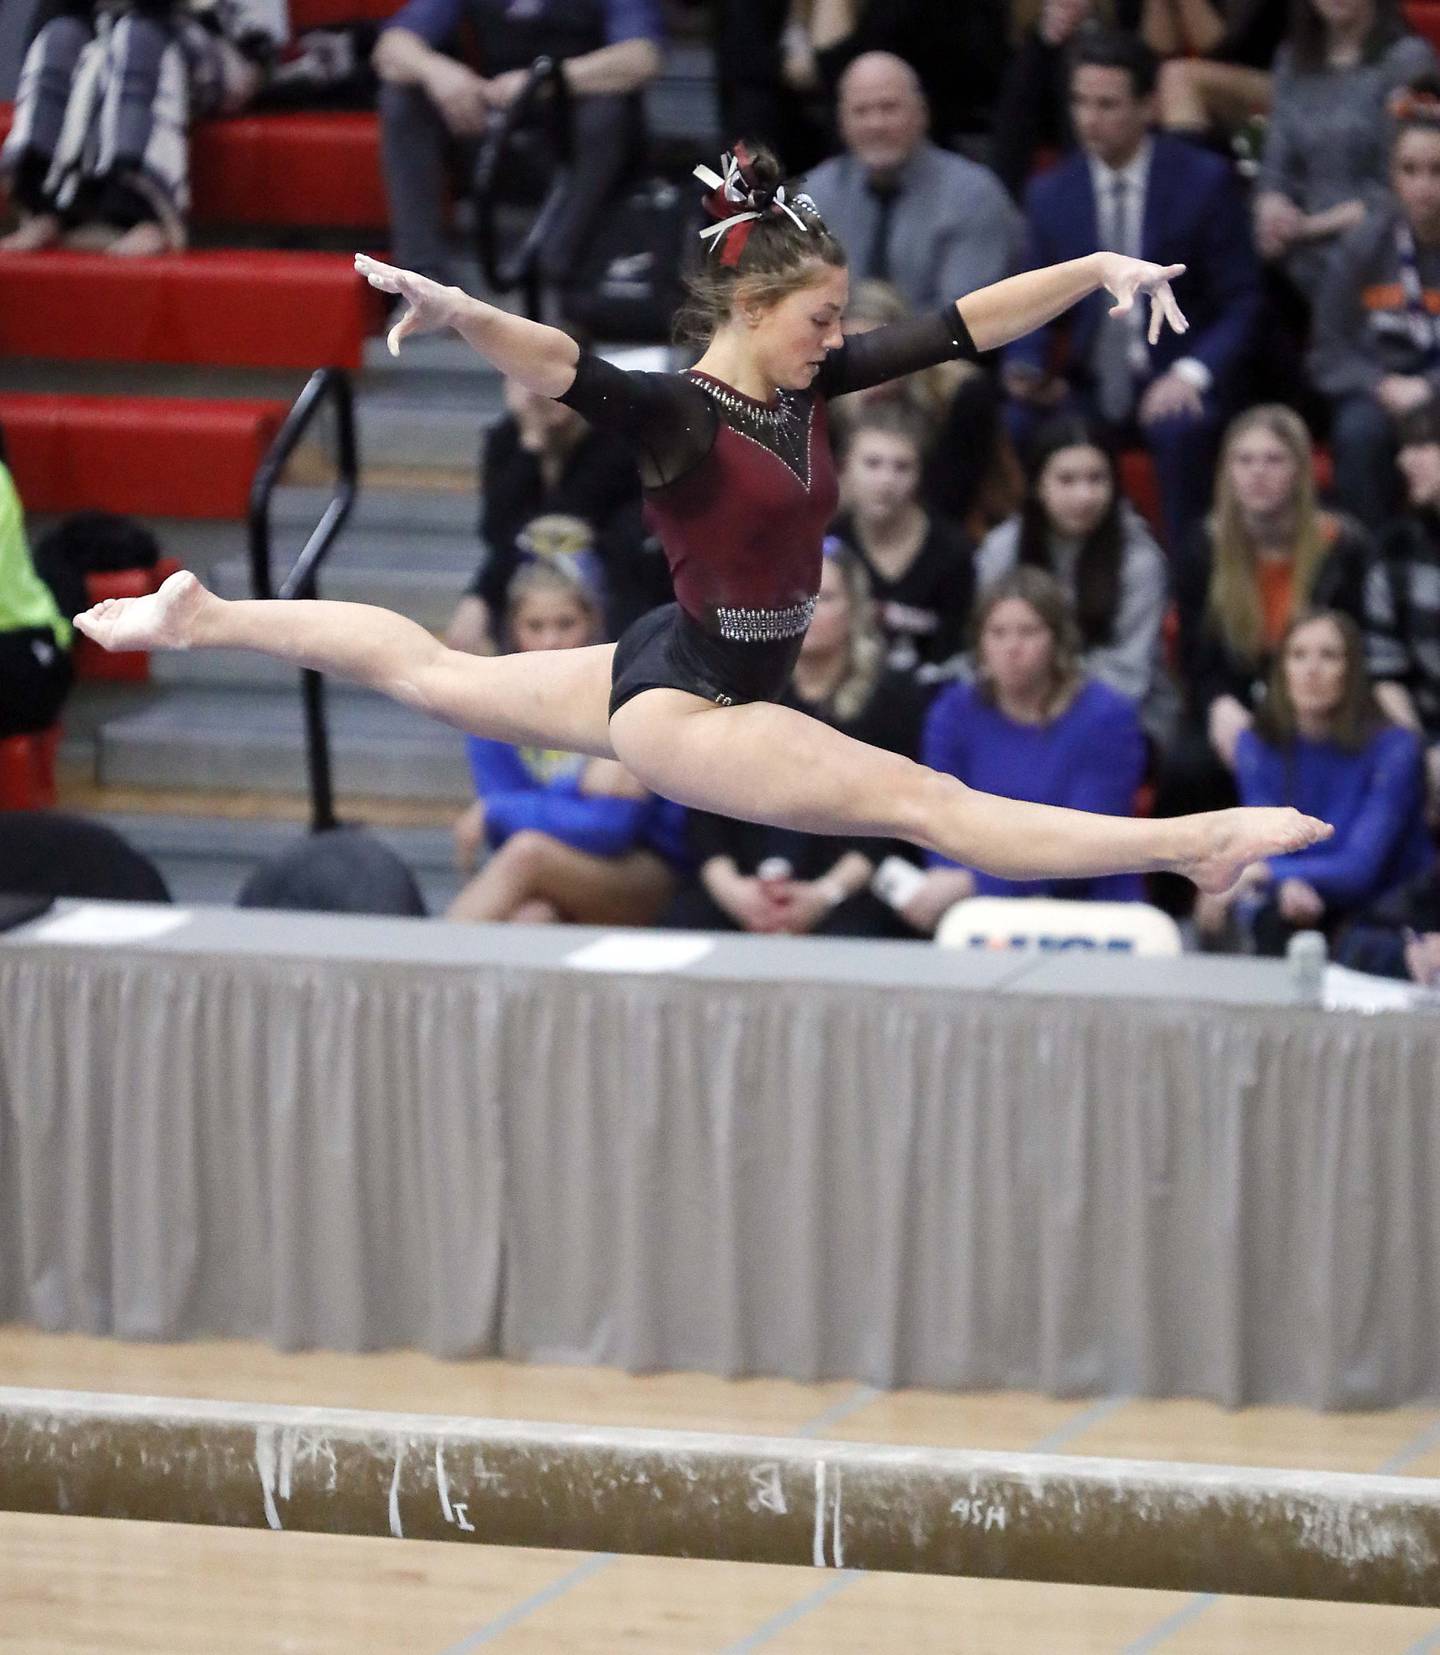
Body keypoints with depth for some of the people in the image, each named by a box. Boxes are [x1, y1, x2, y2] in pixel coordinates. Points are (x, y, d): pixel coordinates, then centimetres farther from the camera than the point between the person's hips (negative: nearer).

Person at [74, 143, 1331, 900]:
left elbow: (966, 326, -3)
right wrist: (453, 311, -59)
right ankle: (1192, 845, -33)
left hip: (699, 683, 9)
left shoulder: (807, 387, -1)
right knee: (932, 805, -20)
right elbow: (562, 363, -41)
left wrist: (1101, 270, -8)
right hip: (686, 704, -9)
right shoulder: (676, 415, -23)